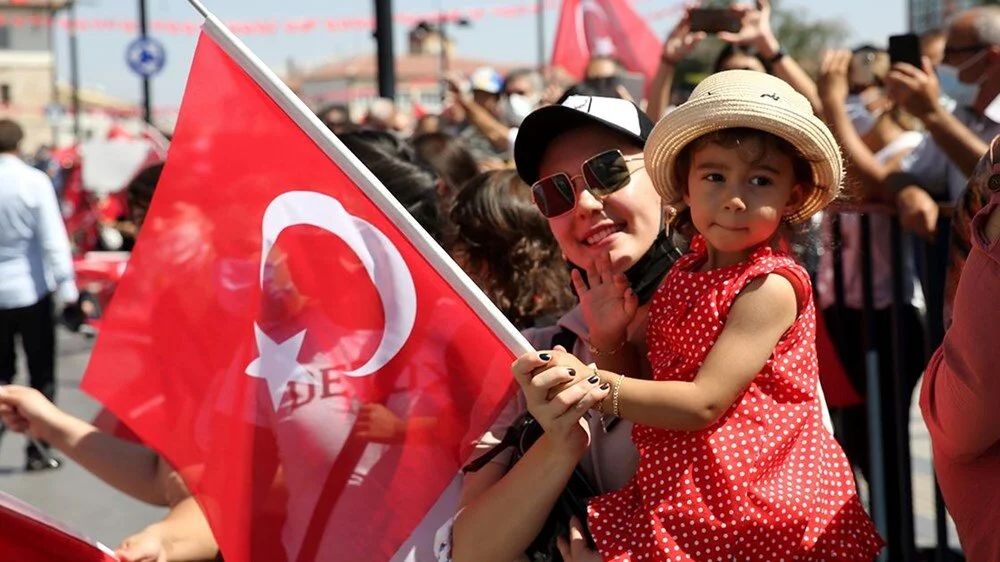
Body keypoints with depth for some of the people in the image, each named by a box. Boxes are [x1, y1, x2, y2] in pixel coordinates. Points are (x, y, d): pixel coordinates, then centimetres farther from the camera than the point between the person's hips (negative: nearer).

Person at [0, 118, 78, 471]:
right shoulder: (34, 181, -11)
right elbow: (53, 237, -13)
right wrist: (66, 285, -10)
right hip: (31, 289, -2)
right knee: (41, 373, 7)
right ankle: (37, 450, 7)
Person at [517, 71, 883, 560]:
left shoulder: (771, 286, -13)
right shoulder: (683, 273, 8)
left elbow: (703, 404, -18)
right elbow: (644, 391, 13)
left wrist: (593, 384, -23)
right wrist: (609, 341, -5)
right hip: (679, 496, 6)